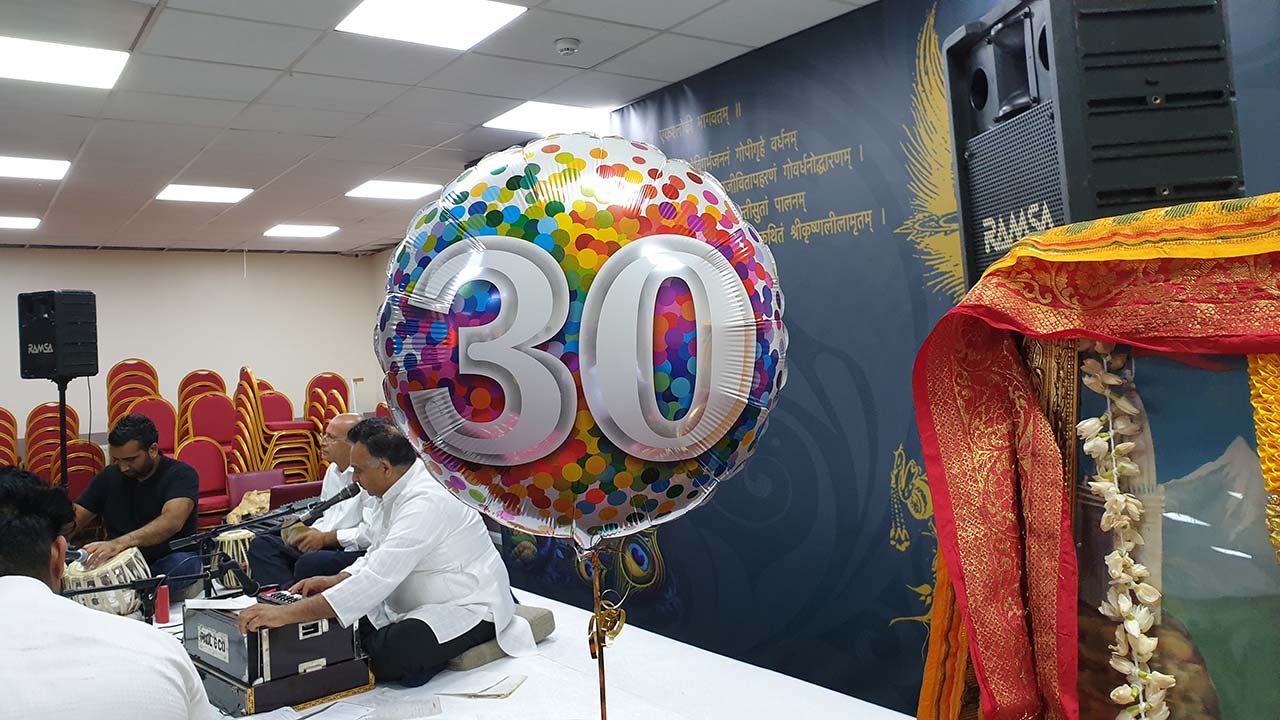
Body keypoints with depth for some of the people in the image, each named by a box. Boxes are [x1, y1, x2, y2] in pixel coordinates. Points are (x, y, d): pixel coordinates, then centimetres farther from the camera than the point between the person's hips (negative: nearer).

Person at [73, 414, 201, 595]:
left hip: (168, 564, -4)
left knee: (184, 563, -39)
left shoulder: (181, 475, -8)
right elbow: (73, 520, 9)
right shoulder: (109, 476, 10)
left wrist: (119, 543, -40)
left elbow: (172, 521, -26)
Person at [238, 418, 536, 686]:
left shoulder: (425, 504, -28)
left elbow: (377, 581, -34)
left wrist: (288, 614, -33)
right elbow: (377, 558, 15)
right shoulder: (398, 494, 3)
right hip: (428, 605, 10)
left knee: (389, 658, -29)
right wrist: (334, 581, -3)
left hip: (468, 607, -10)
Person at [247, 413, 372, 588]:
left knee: (308, 564, -35)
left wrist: (325, 538, -13)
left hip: (354, 552, -10)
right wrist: (312, 533, 4)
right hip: (325, 546, 10)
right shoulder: (333, 469, 17)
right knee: (261, 545, -1)